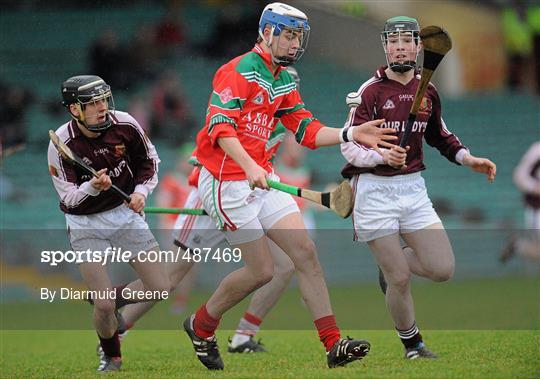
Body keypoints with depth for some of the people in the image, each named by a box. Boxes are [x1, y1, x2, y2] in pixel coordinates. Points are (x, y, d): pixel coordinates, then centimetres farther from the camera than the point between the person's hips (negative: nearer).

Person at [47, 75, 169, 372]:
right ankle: (111, 356, 17)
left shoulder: (124, 125, -11)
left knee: (160, 288, -4)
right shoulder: (62, 144, -21)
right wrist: (92, 186, -34)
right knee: (104, 306, -14)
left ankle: (105, 300, 24)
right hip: (85, 224, -4)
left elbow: (148, 161, 7)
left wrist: (141, 191, -8)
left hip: (125, 213, 4)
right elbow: (68, 198, -15)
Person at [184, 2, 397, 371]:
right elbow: (220, 127, -25)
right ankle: (201, 326, 18)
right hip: (227, 182, -8)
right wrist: (250, 167, -39)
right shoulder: (239, 72, -14)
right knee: (261, 270, -5)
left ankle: (334, 345, -5)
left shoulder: (284, 80, 15)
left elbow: (306, 130, 18)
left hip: (262, 178, 9)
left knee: (306, 252, -3)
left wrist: (351, 134, 3)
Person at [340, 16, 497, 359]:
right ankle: (412, 343, 21)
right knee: (400, 280, -3)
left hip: (413, 189, 5)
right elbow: (349, 147, -13)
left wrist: (468, 158, 9)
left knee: (443, 269, -6)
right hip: (375, 191, -5)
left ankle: (392, 264, 25)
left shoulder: (428, 92, 8)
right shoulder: (370, 91, -9)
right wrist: (381, 155, -31)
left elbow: (440, 136, 24)